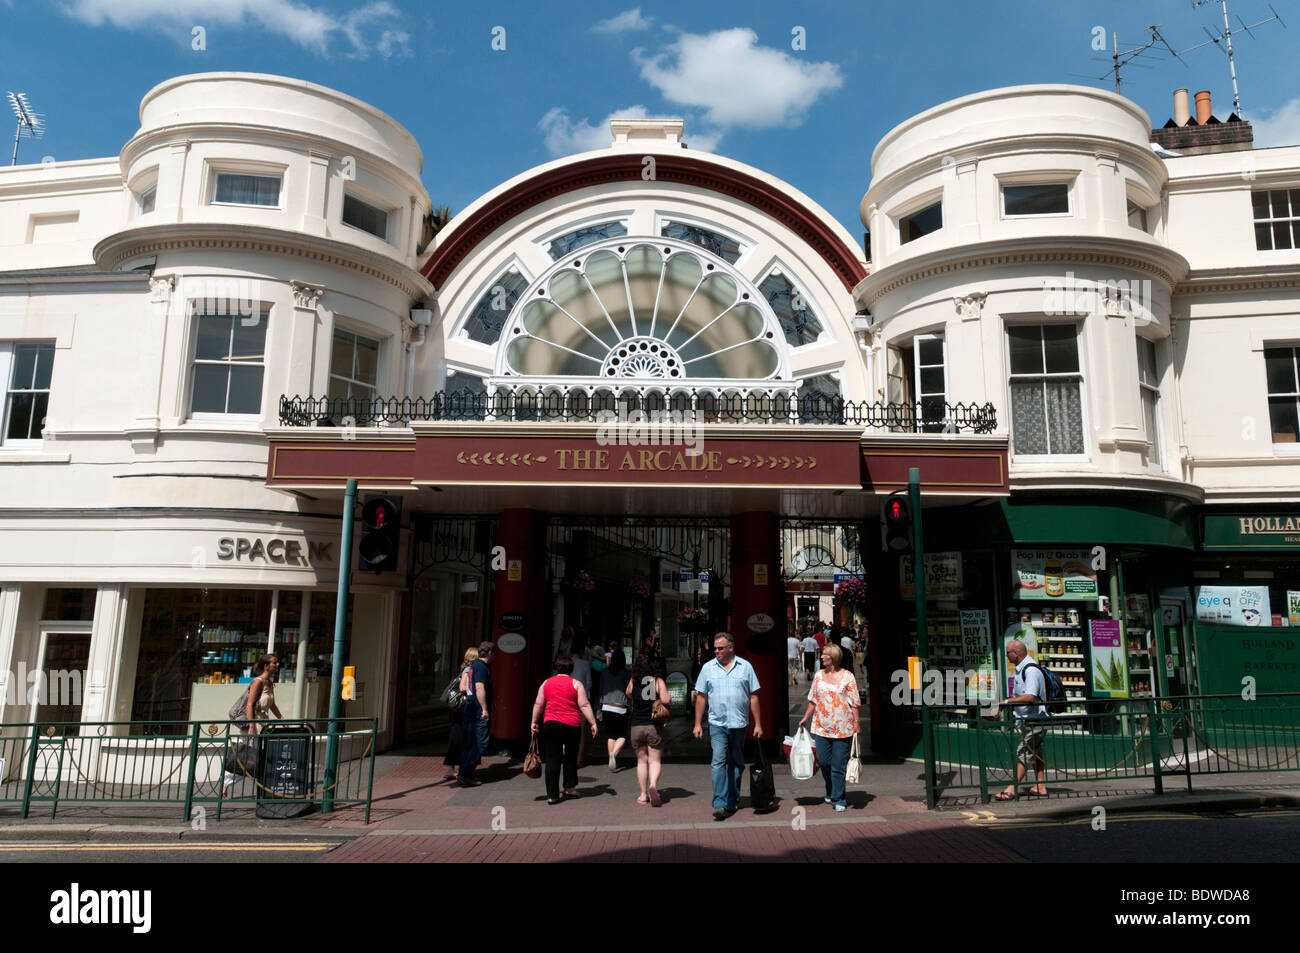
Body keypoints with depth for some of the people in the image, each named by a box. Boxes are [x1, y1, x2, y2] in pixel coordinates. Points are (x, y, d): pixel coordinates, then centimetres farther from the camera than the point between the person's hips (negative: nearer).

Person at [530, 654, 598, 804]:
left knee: (552, 760, 3)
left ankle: (552, 795, 2)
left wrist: (534, 722, 22)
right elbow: (584, 706, -6)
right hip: (572, 725, -2)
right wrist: (593, 723, -3)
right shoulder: (576, 684, -1)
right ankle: (569, 787, 26)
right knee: (571, 757, 18)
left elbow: (538, 705, 11)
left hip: (550, 724, 2)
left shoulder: (546, 683, 8)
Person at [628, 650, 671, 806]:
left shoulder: (633, 682, -1)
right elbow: (666, 700, -16)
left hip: (637, 727, 2)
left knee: (642, 761, 13)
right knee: (655, 761, 4)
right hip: (654, 726, -2)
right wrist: (669, 698, 4)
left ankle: (643, 795, 13)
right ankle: (653, 785, -22)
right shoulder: (659, 681, -7)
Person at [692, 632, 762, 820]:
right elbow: (701, 697, 7)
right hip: (717, 724, -1)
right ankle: (720, 805, -15)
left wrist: (758, 724, 2)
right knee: (719, 761, -13)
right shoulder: (708, 667, 4)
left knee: (737, 764, 11)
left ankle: (733, 802, 25)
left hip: (739, 724, 1)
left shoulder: (745, 667, 4)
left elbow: (753, 697, 5)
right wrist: (698, 723, 2)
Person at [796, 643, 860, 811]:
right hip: (822, 727, 4)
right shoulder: (819, 675, 8)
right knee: (823, 762, 7)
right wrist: (805, 718, 15)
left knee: (838, 766, -1)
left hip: (842, 728, -4)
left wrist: (856, 723, -8)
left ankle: (838, 800, 8)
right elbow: (813, 700, 15)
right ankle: (831, 792, 29)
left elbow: (854, 702, -3)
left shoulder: (847, 676, -3)